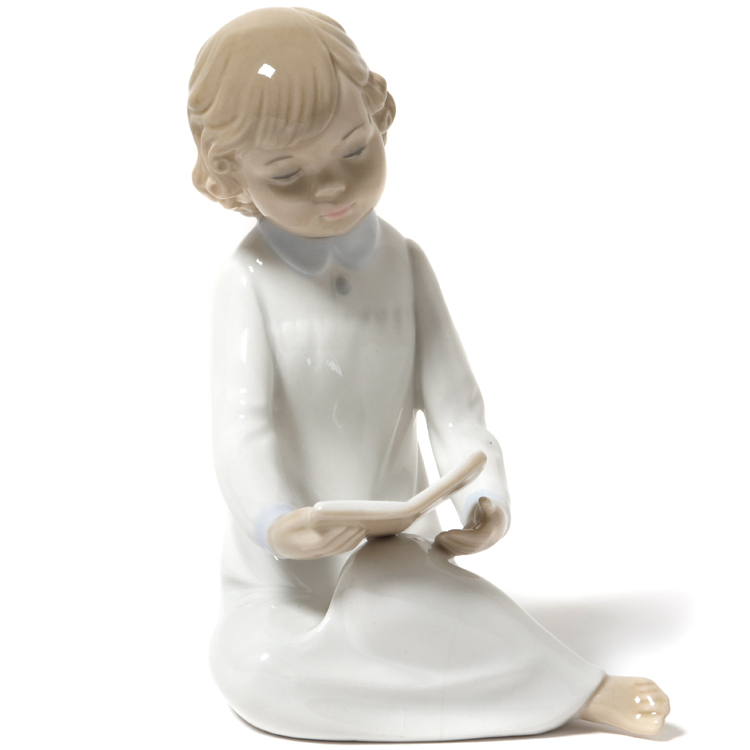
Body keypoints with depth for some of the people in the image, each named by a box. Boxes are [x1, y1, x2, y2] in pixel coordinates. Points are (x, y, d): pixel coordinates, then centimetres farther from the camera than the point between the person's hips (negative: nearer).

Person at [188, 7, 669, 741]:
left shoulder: (403, 264, -1)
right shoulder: (249, 280, -8)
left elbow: (451, 399, -6)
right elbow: (241, 420, -18)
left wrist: (485, 497, -25)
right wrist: (275, 522, -36)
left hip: (391, 547, 0)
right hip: (283, 565, 1)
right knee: (256, 674, -27)